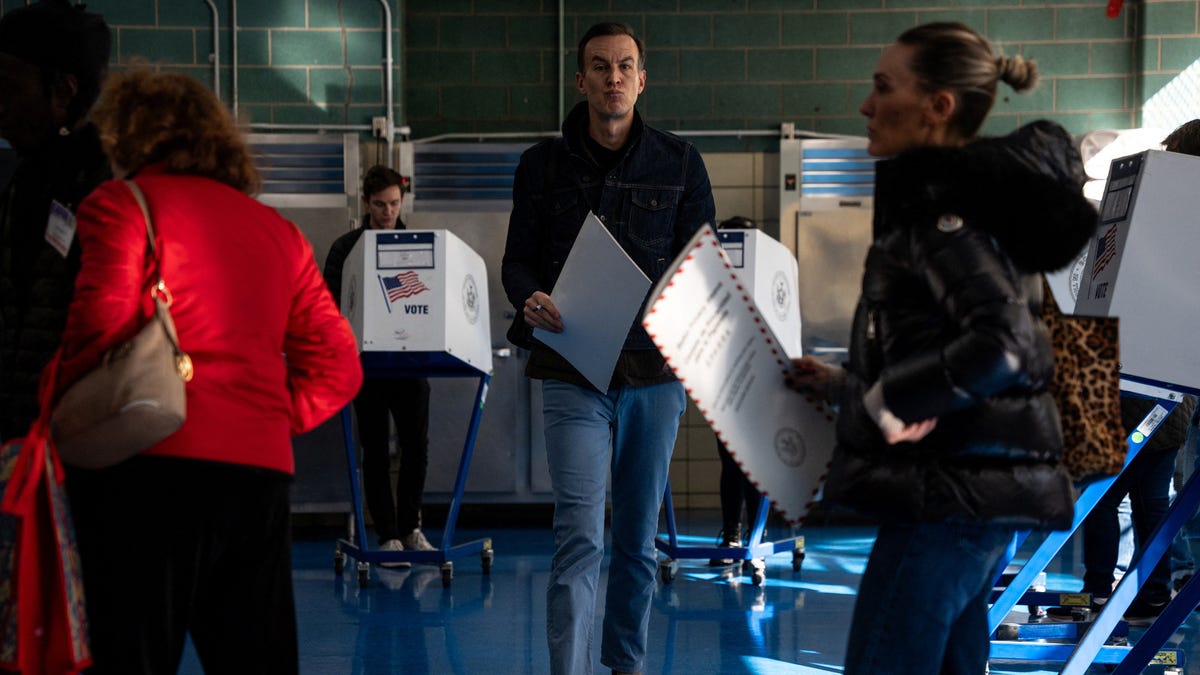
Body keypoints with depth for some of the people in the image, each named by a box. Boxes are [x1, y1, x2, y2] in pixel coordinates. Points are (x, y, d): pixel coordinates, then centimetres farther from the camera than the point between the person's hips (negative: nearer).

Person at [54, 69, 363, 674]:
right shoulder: (279, 232, 20)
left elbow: (101, 327, -12)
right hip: (261, 470, 6)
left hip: (147, 467, -6)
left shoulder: (120, 205, 2)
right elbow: (336, 367, 15)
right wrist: (272, 420, 15)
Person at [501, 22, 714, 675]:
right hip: (574, 370, -2)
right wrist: (530, 299, -16)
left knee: (638, 536, 12)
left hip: (654, 369, 2)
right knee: (580, 535, -12)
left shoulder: (679, 162, 7)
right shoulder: (543, 164, 6)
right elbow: (517, 258, 7)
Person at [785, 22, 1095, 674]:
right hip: (978, 490, 10)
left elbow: (1002, 344, -26)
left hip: (948, 491, -10)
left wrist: (885, 401, -16)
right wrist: (848, 382, 19)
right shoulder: (966, 194, 16)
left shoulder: (938, 206, -14)